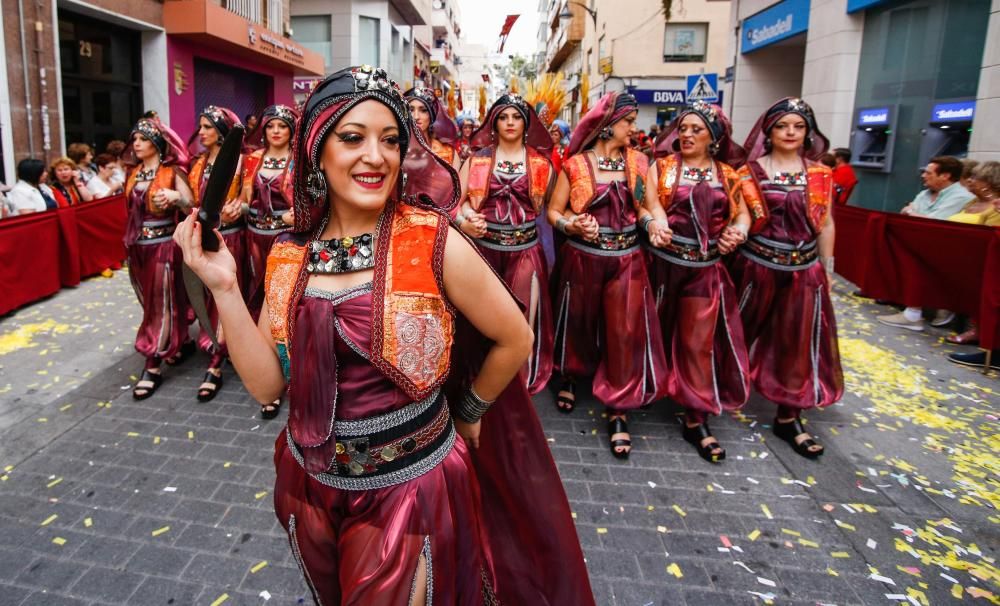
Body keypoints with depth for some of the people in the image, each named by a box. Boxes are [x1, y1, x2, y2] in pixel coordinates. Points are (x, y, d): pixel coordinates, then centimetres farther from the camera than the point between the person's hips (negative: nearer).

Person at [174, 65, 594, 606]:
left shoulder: (434, 244, -18)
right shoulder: (290, 255, -5)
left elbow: (515, 340, -8)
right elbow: (266, 384, -7)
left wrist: (468, 411, 3)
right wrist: (224, 288, -15)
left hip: (411, 488, -4)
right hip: (309, 485, 5)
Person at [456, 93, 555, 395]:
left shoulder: (540, 162, 6)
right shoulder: (478, 158, 5)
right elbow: (458, 198, 1)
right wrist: (466, 217, -17)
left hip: (526, 250, 0)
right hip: (485, 247, 0)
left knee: (522, 317, 6)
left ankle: (523, 378, 23)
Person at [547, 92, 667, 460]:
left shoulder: (638, 162, 5)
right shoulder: (575, 164, -3)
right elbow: (553, 211, -1)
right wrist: (571, 225, -20)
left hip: (626, 260, 2)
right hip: (582, 258, -1)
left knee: (626, 332, -1)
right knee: (578, 323, 14)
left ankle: (618, 410, 11)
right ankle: (570, 377, 42)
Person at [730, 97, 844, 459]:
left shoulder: (820, 174, 5)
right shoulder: (750, 171, -2)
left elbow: (825, 225, 8)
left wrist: (826, 270, 8)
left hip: (804, 271, 2)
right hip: (756, 266, -2)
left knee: (798, 342, 5)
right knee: (745, 334, 10)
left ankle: (788, 417, 18)